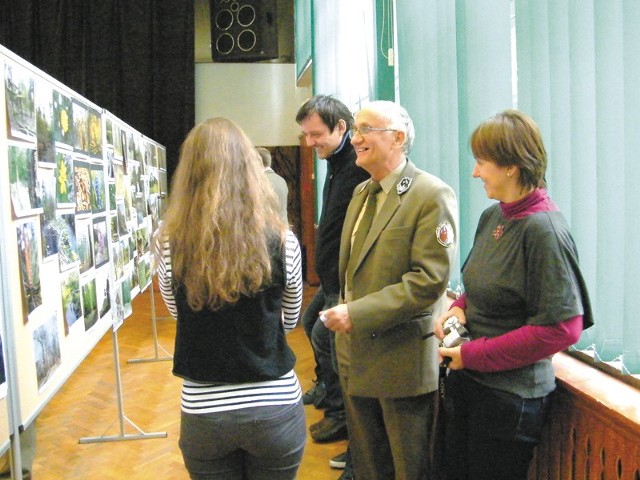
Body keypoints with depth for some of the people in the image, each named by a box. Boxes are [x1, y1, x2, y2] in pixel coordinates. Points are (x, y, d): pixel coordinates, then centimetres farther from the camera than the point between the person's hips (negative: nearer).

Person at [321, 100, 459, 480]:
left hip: (404, 360, -8)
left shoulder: (433, 195, -15)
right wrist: (343, 314, 11)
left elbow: (431, 279, -23)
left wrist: (357, 313, -24)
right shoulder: (361, 192, 12)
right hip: (357, 356, 8)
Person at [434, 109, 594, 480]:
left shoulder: (543, 229, -21)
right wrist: (459, 307, -5)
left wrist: (473, 355, -18)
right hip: (466, 380, 7)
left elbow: (561, 328, -22)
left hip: (511, 395, -7)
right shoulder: (492, 216, 3)